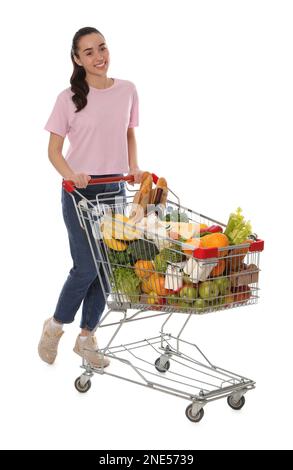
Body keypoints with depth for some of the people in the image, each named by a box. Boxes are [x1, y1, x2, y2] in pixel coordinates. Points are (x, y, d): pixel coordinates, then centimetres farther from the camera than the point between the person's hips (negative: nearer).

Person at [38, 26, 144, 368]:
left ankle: (86, 337, 23)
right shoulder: (69, 98, -8)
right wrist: (70, 175, -23)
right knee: (86, 267, -8)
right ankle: (55, 326, 18)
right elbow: (54, 150, -4)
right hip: (80, 191, -4)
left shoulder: (127, 91, 3)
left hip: (114, 189, 4)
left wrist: (134, 168, 0)